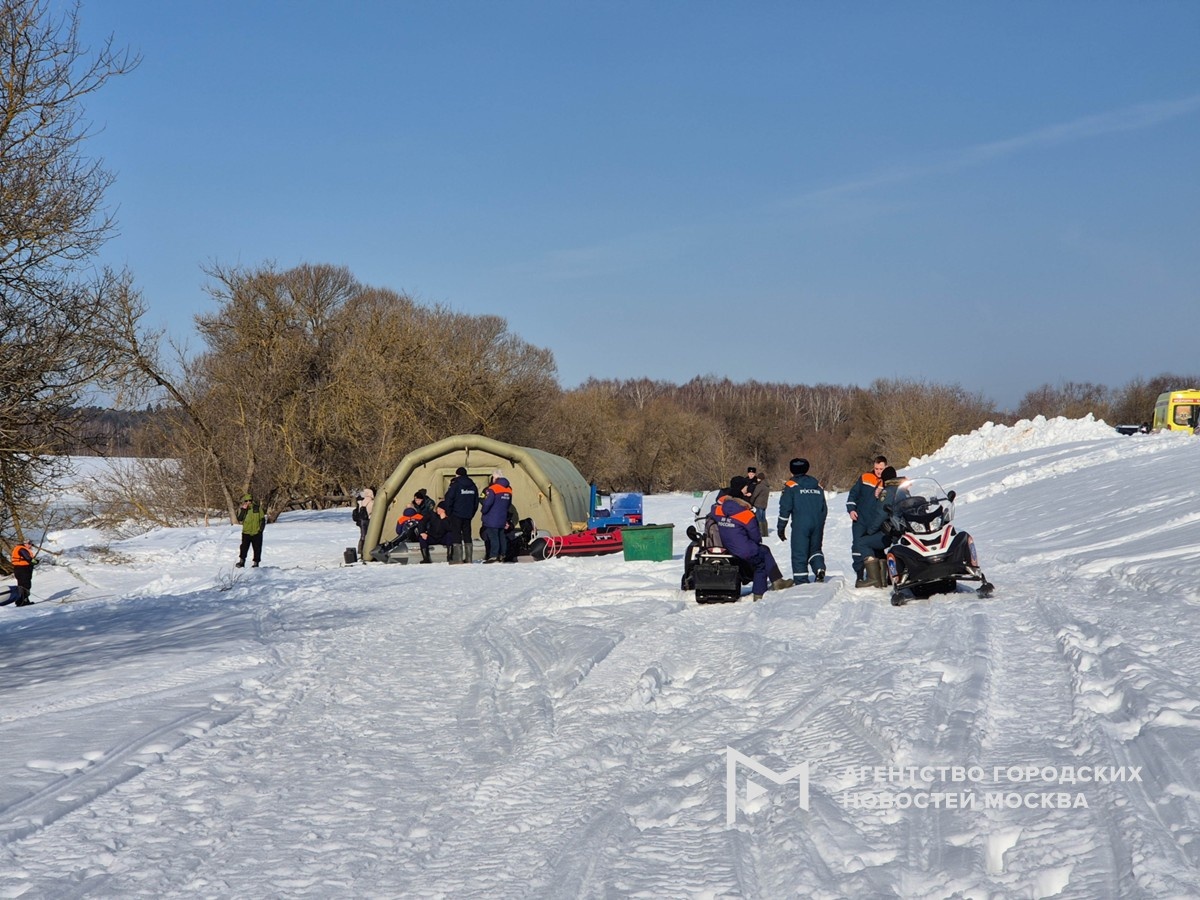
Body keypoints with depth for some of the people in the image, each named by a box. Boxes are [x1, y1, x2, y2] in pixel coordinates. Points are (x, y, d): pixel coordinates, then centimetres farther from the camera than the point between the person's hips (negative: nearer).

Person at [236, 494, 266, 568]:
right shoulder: (242, 509, -1)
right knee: (244, 547, -5)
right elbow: (239, 519, -14)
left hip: (257, 532, 0)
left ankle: (256, 562, 13)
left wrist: (261, 528, -4)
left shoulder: (257, 508, -2)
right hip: (246, 532, 0)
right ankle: (242, 561, 6)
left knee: (257, 548, 4)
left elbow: (262, 519, 4)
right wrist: (243, 510, -20)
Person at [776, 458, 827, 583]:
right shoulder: (817, 485, 15)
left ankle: (801, 582, -4)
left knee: (799, 553, 0)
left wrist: (781, 528, 2)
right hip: (817, 524, 5)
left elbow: (785, 508, -5)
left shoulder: (791, 485, 0)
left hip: (800, 525, -5)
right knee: (815, 548, 19)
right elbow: (824, 508, 19)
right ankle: (819, 567, -7)